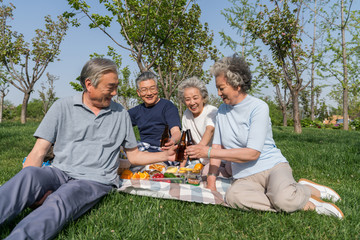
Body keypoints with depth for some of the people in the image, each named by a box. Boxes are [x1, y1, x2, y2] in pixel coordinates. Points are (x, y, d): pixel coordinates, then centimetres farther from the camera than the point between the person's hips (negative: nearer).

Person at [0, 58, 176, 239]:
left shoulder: (121, 114, 13)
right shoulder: (62, 107, 7)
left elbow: (134, 156, 20)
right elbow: (38, 152, 2)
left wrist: (166, 155, 9)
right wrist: (26, 188, -16)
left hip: (95, 180, 0)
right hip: (60, 173, 1)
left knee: (60, 201, -35)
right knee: (30, 173, -34)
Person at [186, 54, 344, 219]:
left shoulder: (259, 107, -10)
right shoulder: (222, 111, 10)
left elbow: (252, 153, -18)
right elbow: (217, 147, 9)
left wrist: (208, 152, -20)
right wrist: (211, 182, -3)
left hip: (272, 166, -4)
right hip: (245, 177, 5)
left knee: (284, 200, -38)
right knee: (233, 196, -32)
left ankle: (309, 189, 1)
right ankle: (308, 205, -14)